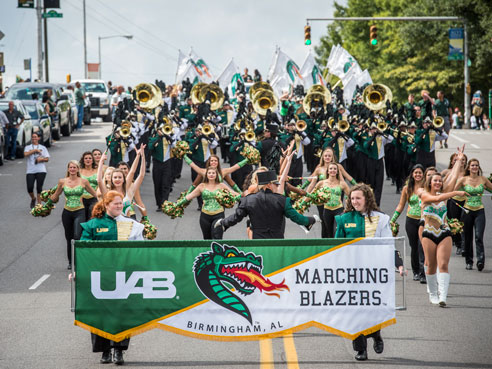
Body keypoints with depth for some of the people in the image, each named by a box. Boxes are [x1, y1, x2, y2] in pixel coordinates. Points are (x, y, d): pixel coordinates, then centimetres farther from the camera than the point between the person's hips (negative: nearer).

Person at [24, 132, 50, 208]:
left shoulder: (43, 148, 14)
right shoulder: (28, 147, 13)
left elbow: (47, 159, 9)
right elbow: (25, 154, -9)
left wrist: (41, 159, -11)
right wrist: (35, 150, -7)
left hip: (41, 170, 0)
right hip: (30, 171, 0)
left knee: (39, 188, -7)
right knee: (30, 188, -8)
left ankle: (39, 204, -1)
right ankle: (33, 199, 21)